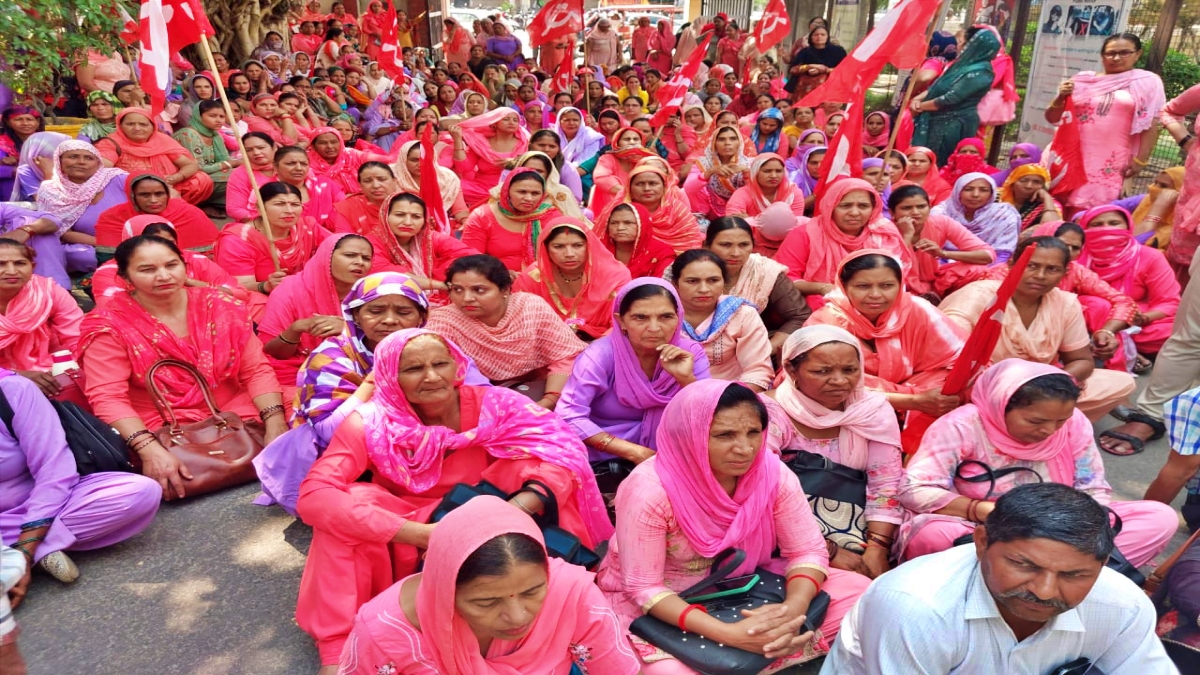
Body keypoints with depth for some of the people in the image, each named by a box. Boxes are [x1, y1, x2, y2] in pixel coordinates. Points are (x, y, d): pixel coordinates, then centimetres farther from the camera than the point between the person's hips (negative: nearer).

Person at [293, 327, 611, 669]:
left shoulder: (493, 405, -16)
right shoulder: (369, 424, -17)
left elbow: (564, 454, -23)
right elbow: (313, 497, -27)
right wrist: (421, 534, -35)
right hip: (406, 550, 0)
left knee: (526, 464, -24)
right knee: (350, 502, -26)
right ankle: (338, 645, -13)